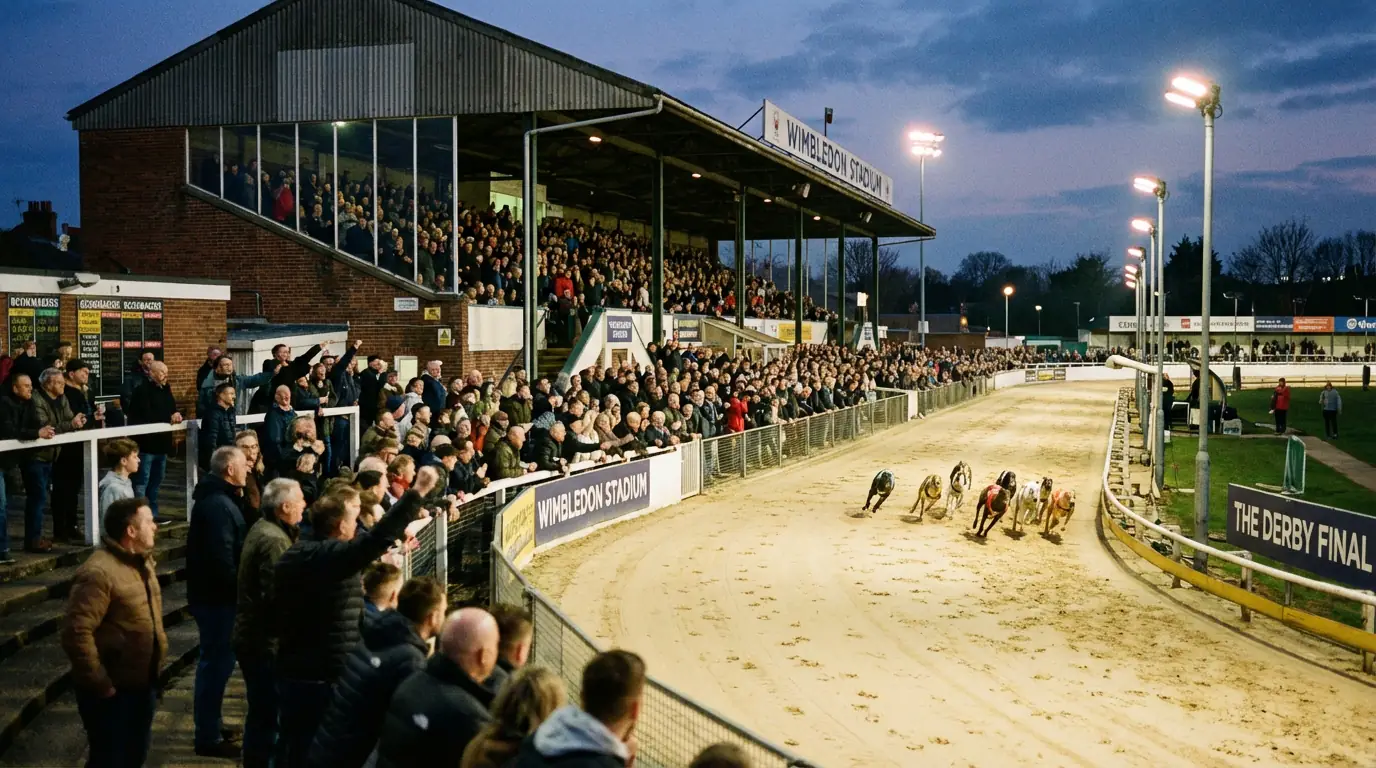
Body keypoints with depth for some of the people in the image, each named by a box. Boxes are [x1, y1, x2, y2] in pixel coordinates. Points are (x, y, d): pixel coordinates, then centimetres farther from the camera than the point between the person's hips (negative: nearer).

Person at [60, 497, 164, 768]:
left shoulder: (142, 561, 8)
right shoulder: (99, 572, -23)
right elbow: (77, 634, -28)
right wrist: (100, 684, -25)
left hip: (143, 683, 9)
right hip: (112, 690, -9)